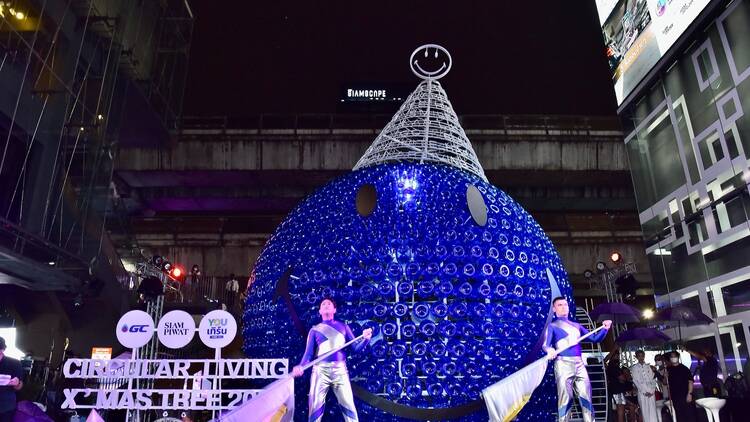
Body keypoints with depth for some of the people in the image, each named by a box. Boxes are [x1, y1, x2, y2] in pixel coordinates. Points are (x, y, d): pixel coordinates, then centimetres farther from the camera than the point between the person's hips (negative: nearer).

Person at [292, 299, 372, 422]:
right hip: (320, 369, 0)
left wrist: (366, 339, -11)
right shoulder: (315, 330, 14)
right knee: (315, 406, -4)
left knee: (348, 406, -6)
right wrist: (300, 366, -13)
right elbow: (309, 353, 7)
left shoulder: (343, 326, 16)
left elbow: (356, 347, 10)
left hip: (340, 369, 0)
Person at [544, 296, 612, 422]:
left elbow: (594, 338, 21)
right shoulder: (552, 326, 7)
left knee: (586, 397, 1)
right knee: (566, 399, -10)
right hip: (563, 364, -5)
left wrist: (605, 329, 4)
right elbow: (546, 344, -8)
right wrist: (550, 350, -32)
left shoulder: (576, 326, 23)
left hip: (579, 364, 5)